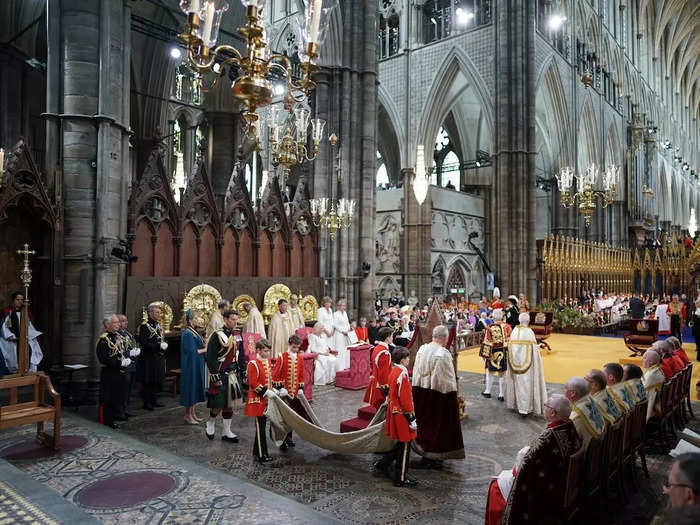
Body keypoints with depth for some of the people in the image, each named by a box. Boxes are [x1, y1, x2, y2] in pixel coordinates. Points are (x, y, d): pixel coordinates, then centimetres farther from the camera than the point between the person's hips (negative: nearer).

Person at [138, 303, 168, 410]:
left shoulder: (159, 325, 14)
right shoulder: (144, 326, -11)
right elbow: (144, 343, -18)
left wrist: (164, 345, 2)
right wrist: (159, 346, -20)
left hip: (159, 358, 8)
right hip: (149, 359, -8)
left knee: (157, 381, 12)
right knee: (148, 381, -1)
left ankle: (154, 400, 22)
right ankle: (147, 402, 7)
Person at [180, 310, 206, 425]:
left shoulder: (194, 332, 11)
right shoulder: (187, 334, -17)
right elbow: (192, 351, -20)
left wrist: (204, 346, -2)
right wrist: (205, 349, -11)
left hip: (197, 366, 9)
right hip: (191, 365, -9)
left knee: (195, 388, 13)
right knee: (191, 388, -2)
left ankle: (192, 414, 21)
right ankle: (188, 415, 8)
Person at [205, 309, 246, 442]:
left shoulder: (237, 336, 9)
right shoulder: (217, 336, -12)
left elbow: (241, 356, 16)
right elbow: (210, 358, -15)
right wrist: (215, 376, -17)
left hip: (233, 375, 6)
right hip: (220, 376, -6)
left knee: (229, 404, 10)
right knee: (218, 404, -2)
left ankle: (227, 432, 19)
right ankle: (211, 422, 27)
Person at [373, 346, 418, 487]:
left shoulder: (393, 372, 6)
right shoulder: (402, 375, -23)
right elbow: (405, 399, -22)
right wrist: (411, 418, -15)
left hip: (394, 411, 9)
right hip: (402, 416, -9)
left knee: (401, 444, 22)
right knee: (405, 447, 3)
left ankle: (382, 464, 29)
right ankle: (401, 479, 14)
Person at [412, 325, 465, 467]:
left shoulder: (422, 349, -1)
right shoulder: (443, 353, -21)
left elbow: (416, 371, 7)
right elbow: (447, 378, -16)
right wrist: (452, 392, -3)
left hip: (421, 391, 7)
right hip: (437, 394, -6)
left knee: (425, 421, 20)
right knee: (437, 423, 7)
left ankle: (423, 449, 32)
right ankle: (430, 457, 15)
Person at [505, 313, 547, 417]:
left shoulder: (514, 331, 0)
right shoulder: (529, 332, -13)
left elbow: (510, 348, 4)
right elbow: (534, 349, -15)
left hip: (516, 362, 5)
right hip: (527, 362, -4)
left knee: (518, 383, 14)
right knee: (527, 384, 2)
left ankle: (519, 405, 23)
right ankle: (525, 408, 1)